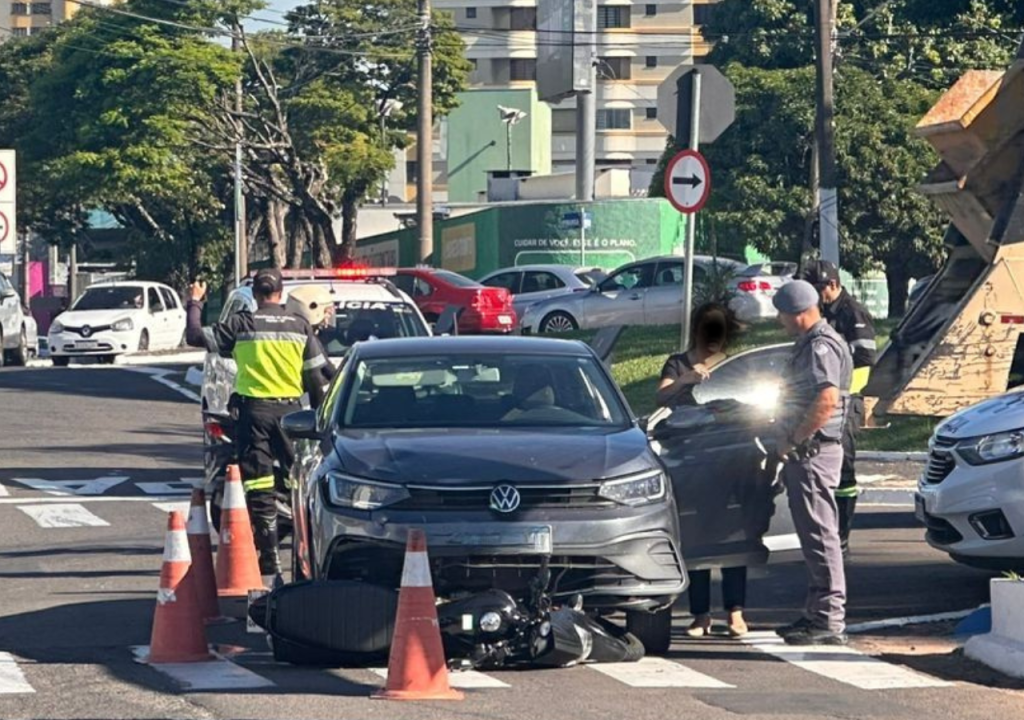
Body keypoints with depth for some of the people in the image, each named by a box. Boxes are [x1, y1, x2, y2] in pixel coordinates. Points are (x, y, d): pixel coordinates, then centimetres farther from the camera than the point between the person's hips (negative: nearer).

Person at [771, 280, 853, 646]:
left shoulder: (821, 347, -16)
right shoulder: (810, 344, 18)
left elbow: (827, 399, -27)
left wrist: (793, 441, -21)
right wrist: (790, 441, 17)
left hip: (813, 452, -11)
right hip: (806, 454, 11)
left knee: (820, 534, -9)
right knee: (814, 534, 14)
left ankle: (830, 621, -9)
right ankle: (819, 614, 21)